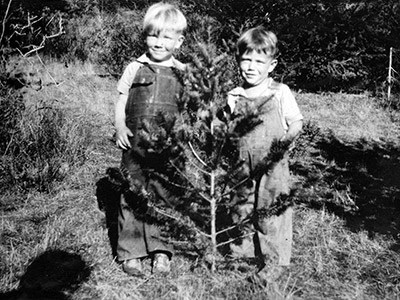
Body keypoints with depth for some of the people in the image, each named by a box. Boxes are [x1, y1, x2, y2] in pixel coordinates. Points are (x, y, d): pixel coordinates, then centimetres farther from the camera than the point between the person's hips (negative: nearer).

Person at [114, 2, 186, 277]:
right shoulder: (135, 69, 5)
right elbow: (121, 103, 10)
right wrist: (120, 127, -6)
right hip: (136, 145, 1)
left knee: (165, 197, 6)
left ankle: (160, 249, 21)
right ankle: (131, 251, 18)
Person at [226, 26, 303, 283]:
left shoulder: (281, 93, -4)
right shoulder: (234, 97, 5)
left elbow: (297, 121, -2)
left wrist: (288, 138, -19)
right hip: (242, 168, 4)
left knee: (271, 212, 1)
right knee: (241, 209, 15)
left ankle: (275, 260, 15)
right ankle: (243, 249, 33)